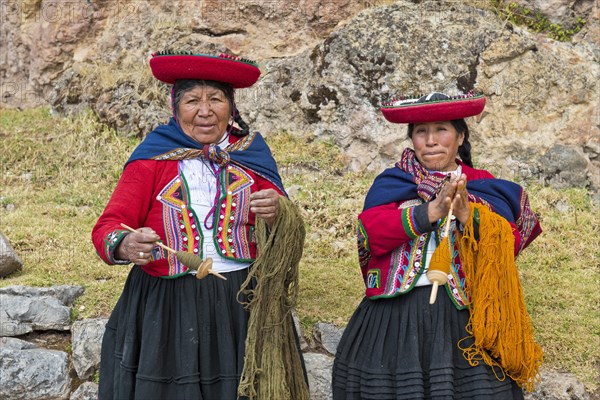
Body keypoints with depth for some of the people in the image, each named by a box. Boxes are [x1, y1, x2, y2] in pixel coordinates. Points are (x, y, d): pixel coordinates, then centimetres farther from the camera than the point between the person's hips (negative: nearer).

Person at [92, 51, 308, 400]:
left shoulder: (251, 154, 6)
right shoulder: (153, 157, -1)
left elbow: (290, 235, 5)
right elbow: (107, 227, -6)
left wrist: (278, 214, -18)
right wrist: (125, 244, -29)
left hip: (242, 305, 2)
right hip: (165, 312, -2)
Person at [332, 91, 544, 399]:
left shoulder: (483, 186, 10)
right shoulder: (391, 183, 11)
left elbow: (508, 243, -3)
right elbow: (370, 233, -7)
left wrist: (468, 215, -20)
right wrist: (431, 210, -17)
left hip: (463, 314, 0)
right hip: (396, 314, 1)